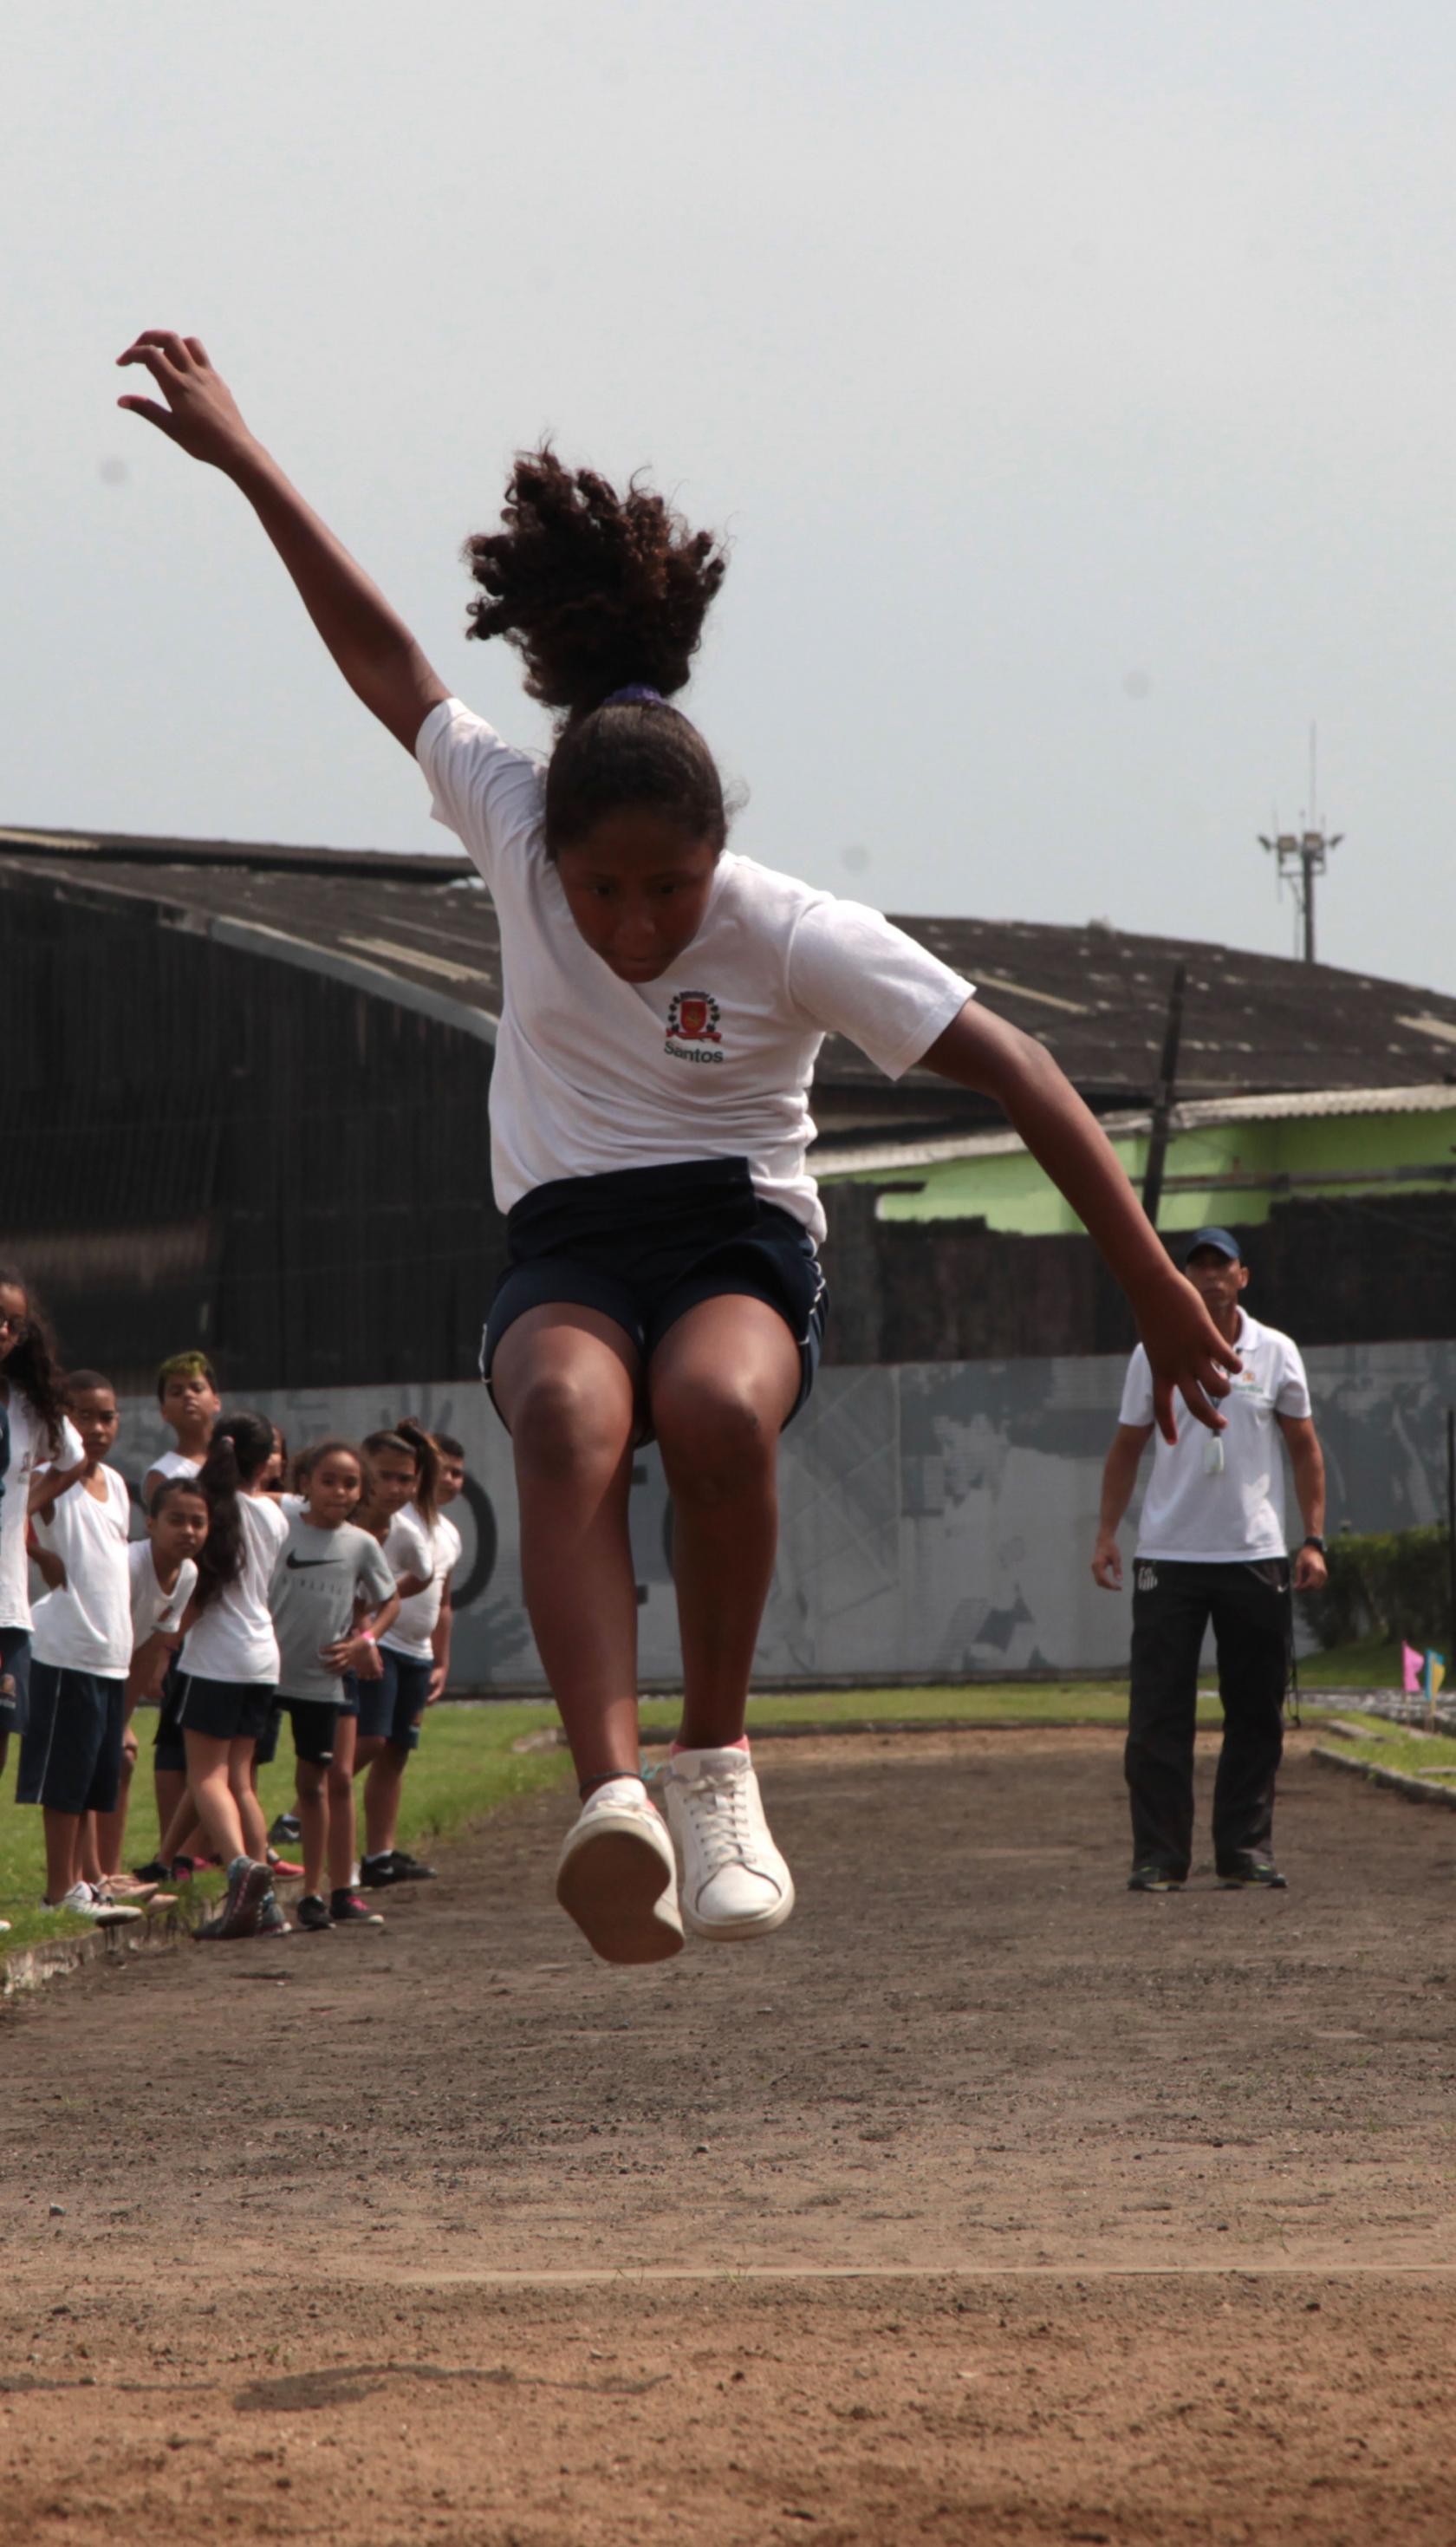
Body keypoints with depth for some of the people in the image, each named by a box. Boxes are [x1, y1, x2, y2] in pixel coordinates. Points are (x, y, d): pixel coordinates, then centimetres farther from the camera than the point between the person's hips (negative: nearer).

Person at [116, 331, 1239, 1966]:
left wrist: (1154, 1288, -17)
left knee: (717, 1406, -39)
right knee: (569, 1415, -37)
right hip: (566, 1247, 1)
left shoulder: (796, 938, -13)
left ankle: (716, 1766, -21)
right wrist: (241, 456, 8)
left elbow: (1013, 1073, -14)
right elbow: (381, 654, 4)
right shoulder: (515, 838, -5)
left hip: (738, 1242, -1)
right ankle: (611, 1792, -56)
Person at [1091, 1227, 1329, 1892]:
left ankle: (1246, 1850, 10)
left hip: (1255, 1556, 1)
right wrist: (1107, 1532, 3)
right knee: (1158, 1715, -4)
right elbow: (1126, 1449, 12)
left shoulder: (1275, 1353, 5)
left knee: (1256, 1713, 3)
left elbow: (1304, 1449, 10)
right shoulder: (1153, 1355, 5)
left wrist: (1313, 1539, 3)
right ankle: (1158, 1856, -2)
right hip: (1168, 1557, -1)